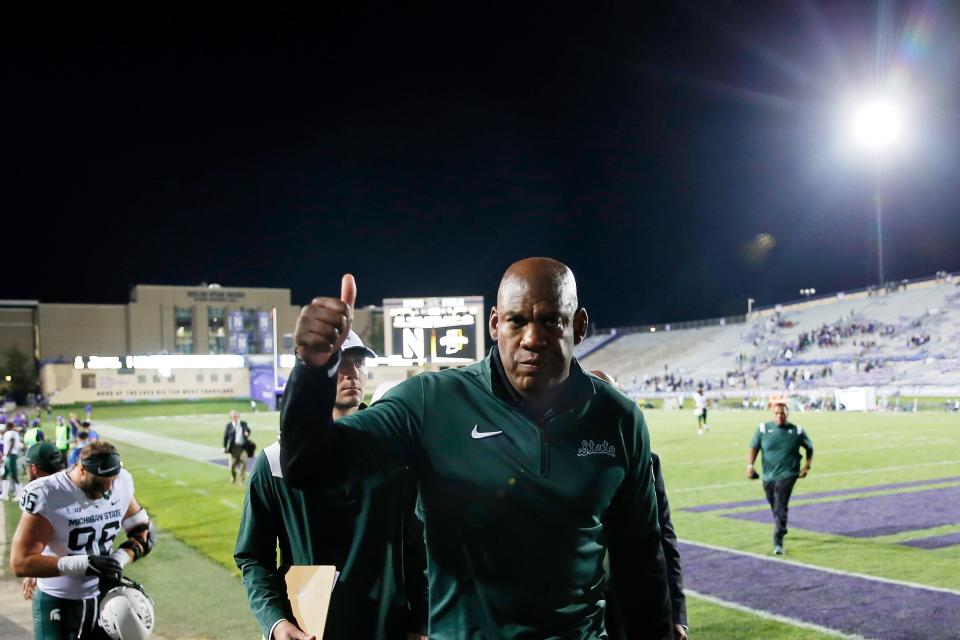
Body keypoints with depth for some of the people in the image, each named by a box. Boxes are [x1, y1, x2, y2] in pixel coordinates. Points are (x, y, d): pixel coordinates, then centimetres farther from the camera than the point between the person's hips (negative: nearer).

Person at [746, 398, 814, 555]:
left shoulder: (797, 430, -3)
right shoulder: (763, 428, -2)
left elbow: (810, 448, 11)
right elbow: (753, 447, 0)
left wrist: (807, 466, 1)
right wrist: (750, 465, -13)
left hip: (787, 475, -3)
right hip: (768, 476, 3)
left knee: (780, 508, -14)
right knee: (775, 508, 17)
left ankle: (778, 542, -13)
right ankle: (781, 529, 45)